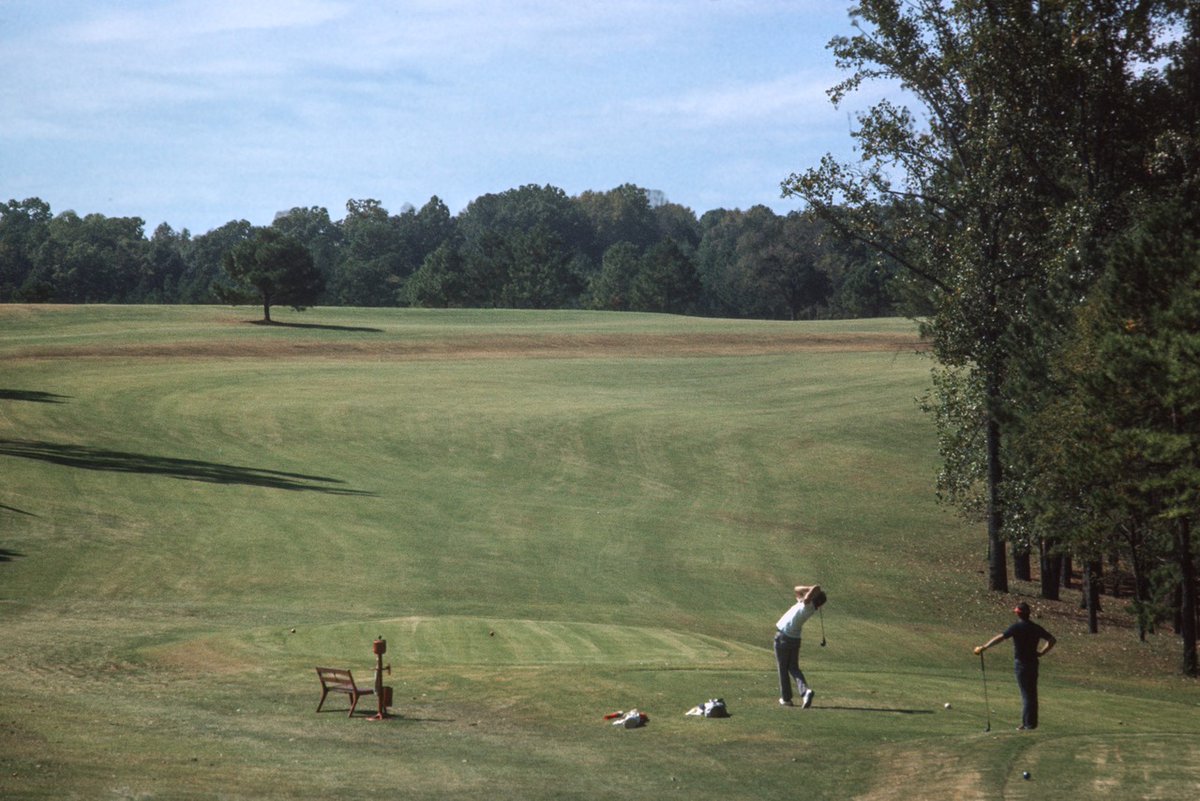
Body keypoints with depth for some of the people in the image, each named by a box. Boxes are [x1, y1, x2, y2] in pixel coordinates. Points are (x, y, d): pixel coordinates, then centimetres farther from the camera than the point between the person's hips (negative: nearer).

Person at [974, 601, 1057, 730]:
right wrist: (1042, 653, 9)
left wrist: (983, 647, -16)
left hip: (1021, 663, -6)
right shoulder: (1035, 628, 6)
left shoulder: (1017, 627, -13)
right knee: (1031, 693, 13)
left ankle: (1028, 724, -1)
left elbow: (999, 638, -21)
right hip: (1033, 662, 6)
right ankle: (1030, 722, 19)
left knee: (1026, 694, -3)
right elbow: (1052, 640, 9)